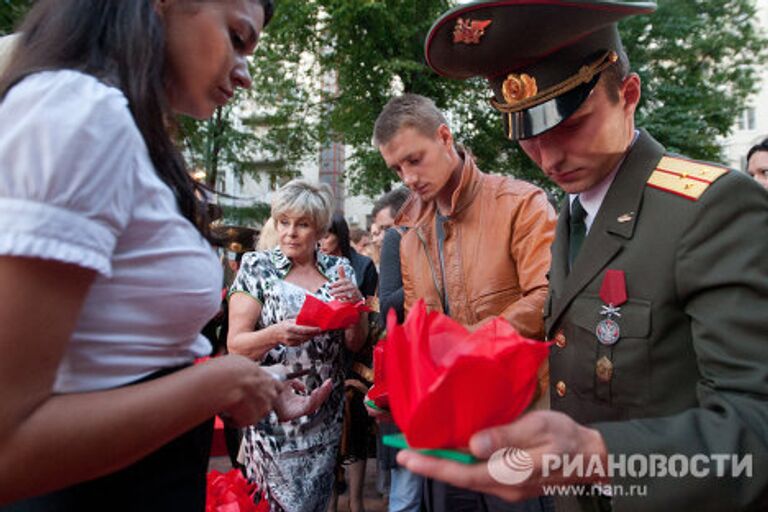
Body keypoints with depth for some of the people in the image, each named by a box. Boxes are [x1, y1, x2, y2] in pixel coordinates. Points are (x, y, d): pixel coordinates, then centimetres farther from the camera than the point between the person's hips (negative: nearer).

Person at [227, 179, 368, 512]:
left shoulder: (339, 270, 2)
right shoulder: (257, 267, -6)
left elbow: (355, 344, 3)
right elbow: (235, 345, -10)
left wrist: (355, 303, -16)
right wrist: (275, 334, -30)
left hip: (326, 412, 3)